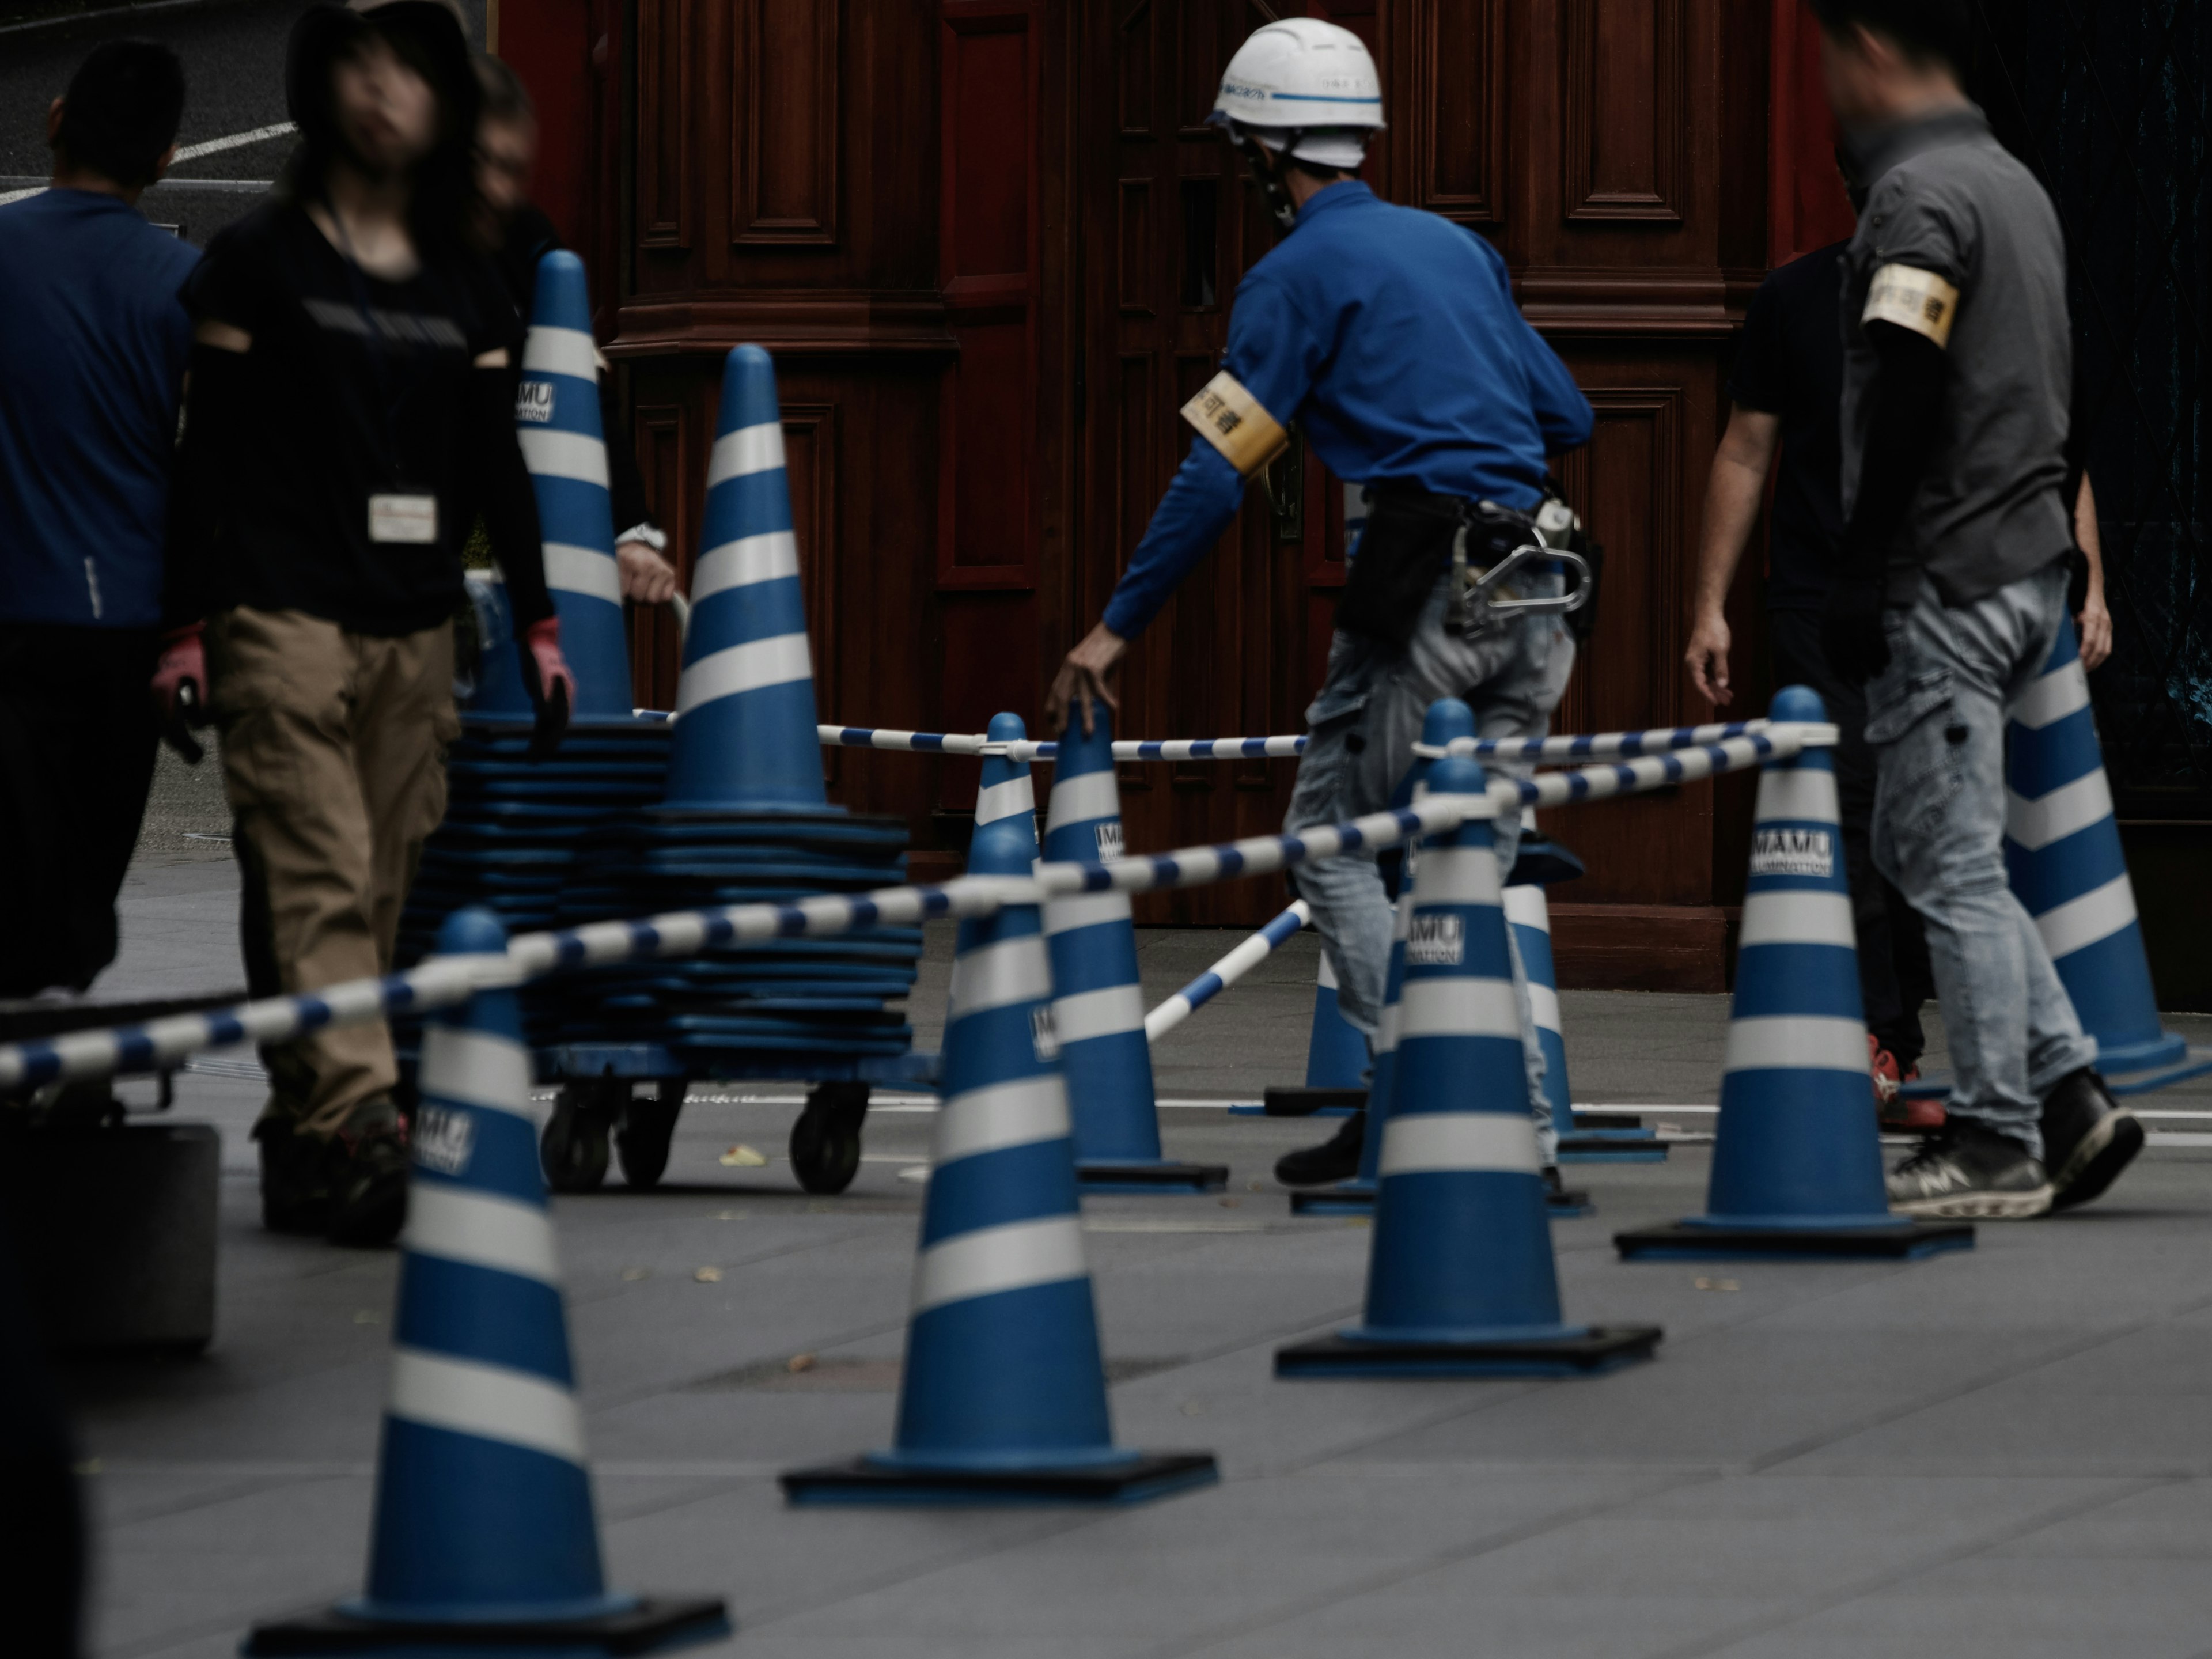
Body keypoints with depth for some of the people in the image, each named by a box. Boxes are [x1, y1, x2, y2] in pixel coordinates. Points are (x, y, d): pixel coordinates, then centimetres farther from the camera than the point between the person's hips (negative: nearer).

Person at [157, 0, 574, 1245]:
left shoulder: (469, 290, 14)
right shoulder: (261, 263, 3)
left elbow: (498, 466, 15)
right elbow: (210, 452, 0)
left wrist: (538, 623, 7)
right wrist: (188, 628, -6)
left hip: (417, 627, 5)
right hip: (285, 616, -5)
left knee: (380, 893, 2)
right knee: (317, 878, -14)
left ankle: (303, 1144, 7)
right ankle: (361, 1127, -25)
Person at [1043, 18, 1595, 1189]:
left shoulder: (1299, 273, -2)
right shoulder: (1458, 247, 19)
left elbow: (1216, 474, -6)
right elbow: (1567, 417, 21)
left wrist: (1117, 628, -2)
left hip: (1426, 590, -7)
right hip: (1534, 598, 7)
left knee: (1334, 839, 3)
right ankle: (1517, 1121, 5)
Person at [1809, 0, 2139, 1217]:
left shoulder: (1916, 197, -14)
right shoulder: (2016, 185, 16)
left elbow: (1901, 403, -21)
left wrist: (1857, 579, -18)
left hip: (1945, 574, -10)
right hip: (2031, 562, 10)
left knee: (1949, 862, -4)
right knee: (1922, 846, 15)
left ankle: (1997, 1145, -1)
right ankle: (2068, 1095, 11)